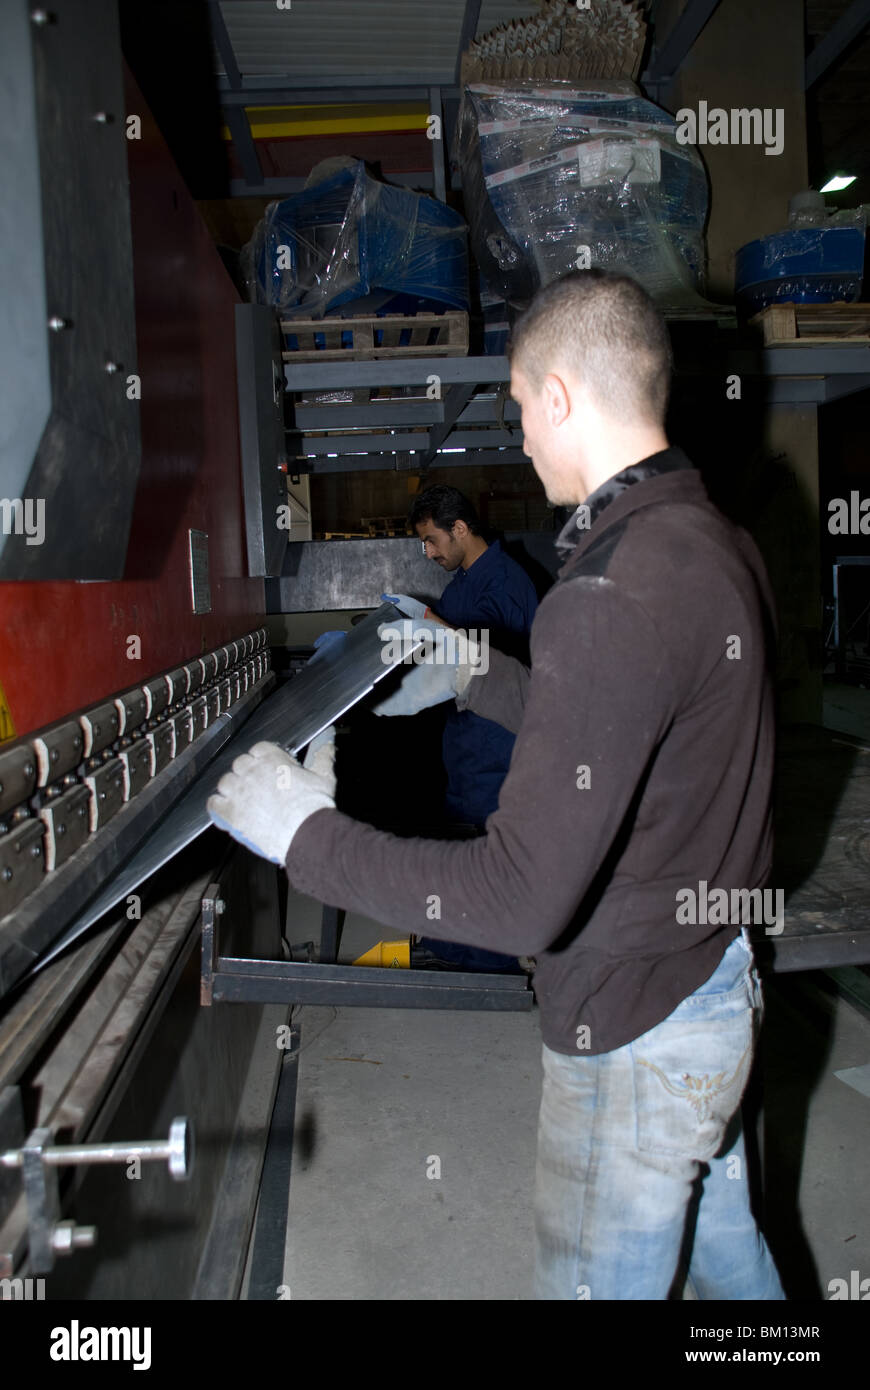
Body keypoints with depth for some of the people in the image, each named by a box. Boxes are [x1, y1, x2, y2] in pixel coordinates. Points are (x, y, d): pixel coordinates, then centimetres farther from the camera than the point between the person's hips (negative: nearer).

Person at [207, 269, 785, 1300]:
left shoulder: (612, 597, -30)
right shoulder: (720, 542, 1)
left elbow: (523, 897, -30)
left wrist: (306, 833, -20)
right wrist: (477, 680, 20)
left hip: (633, 1039, -8)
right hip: (721, 983, 9)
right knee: (723, 1248, 28)